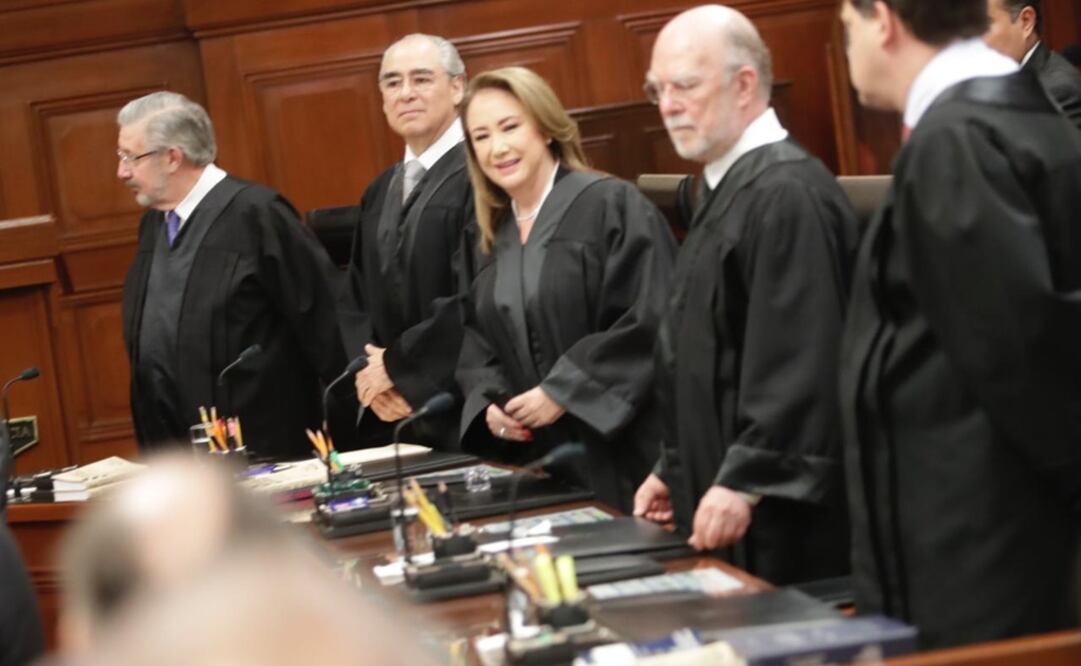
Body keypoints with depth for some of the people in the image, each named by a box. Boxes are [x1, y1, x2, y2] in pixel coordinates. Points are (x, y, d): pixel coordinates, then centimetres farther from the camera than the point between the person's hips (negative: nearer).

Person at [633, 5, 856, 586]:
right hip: (717, 495, 10)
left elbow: (800, 362, -23)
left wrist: (744, 484, -24)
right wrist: (675, 469, 19)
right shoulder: (728, 189, 16)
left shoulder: (788, 193, -16)